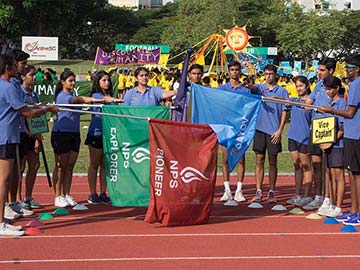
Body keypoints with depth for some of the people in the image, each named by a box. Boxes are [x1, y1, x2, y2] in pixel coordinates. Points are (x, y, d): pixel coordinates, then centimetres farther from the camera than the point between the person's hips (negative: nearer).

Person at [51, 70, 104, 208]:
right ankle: (58, 197, 7)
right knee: (60, 167, 0)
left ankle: (67, 195, 15)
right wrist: (93, 99, -40)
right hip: (61, 133, -8)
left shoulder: (72, 95, 19)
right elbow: (77, 99, -27)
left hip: (74, 134, 8)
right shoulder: (62, 96, -11)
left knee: (70, 166, 9)